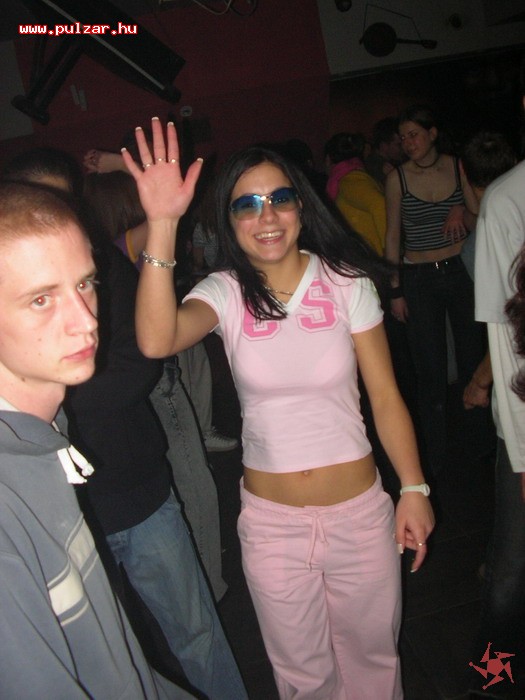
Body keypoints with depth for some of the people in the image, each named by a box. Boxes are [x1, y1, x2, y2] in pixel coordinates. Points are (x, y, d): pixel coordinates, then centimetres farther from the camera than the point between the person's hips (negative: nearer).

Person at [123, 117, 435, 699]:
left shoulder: (346, 283, -7)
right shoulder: (226, 293, -9)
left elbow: (385, 395, -2)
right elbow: (156, 339, -31)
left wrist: (413, 488, -2)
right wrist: (162, 224, -36)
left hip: (358, 506, 1)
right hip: (270, 519, 0)